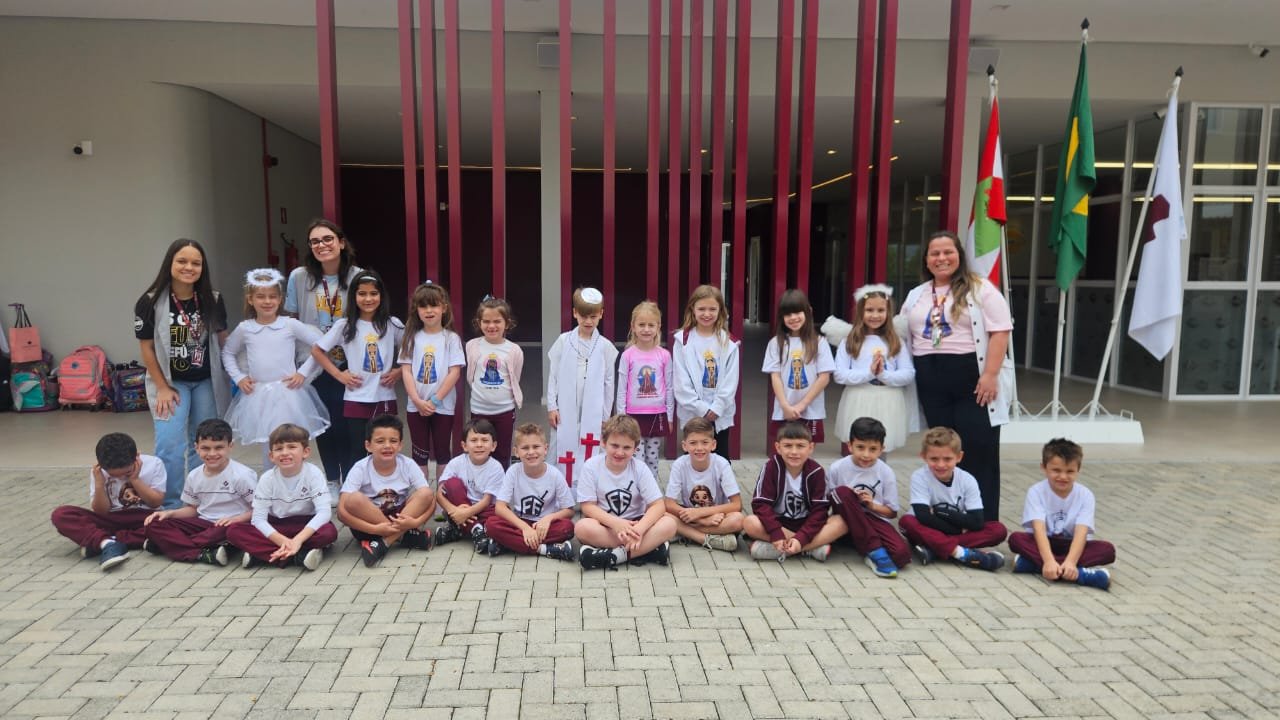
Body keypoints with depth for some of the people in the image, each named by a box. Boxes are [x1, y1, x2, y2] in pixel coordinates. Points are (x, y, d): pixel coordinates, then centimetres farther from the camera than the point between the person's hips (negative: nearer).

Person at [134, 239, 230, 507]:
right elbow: (147, 348, -7)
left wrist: (231, 376, 3)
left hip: (207, 382, 3)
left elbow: (222, 340, 5)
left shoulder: (213, 300, -6)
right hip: (170, 382, -2)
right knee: (170, 447, -10)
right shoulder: (150, 302, -13)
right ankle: (170, 506, 4)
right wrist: (163, 388, -8)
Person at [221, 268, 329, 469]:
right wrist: (238, 377, 9)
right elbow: (228, 353, 20)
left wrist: (303, 372, -3)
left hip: (287, 394, -2)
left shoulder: (290, 325, -2)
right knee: (268, 450, 6)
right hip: (258, 396, 2)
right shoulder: (244, 328, 5)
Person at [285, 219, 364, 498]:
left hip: (348, 363, -1)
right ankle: (332, 481, 25)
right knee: (323, 424, 8)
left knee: (345, 423, 0)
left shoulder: (357, 276, -7)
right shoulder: (299, 277, -4)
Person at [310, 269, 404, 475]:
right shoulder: (344, 326, -1)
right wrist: (339, 375, -1)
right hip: (356, 400, -1)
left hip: (385, 399, 1)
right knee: (355, 454, 5)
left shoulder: (393, 325, 1)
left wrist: (399, 372, -2)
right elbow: (317, 350, 5)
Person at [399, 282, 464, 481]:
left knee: (442, 452, 8)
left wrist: (434, 400, -14)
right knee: (419, 454, 8)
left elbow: (454, 372, -9)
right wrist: (418, 400, -13)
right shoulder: (412, 337, 4)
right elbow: (406, 370, -1)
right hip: (416, 406, 2)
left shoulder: (451, 338, -3)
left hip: (443, 406, -2)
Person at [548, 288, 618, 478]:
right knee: (562, 454, 4)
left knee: (588, 458, 0)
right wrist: (551, 406, 0)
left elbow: (609, 383, 4)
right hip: (564, 412, 1)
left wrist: (605, 417, 5)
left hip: (592, 414, 0)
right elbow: (553, 375, 4)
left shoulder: (605, 346, 0)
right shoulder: (564, 341, 1)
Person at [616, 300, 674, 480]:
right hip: (634, 415, -2)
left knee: (653, 459, 10)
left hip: (657, 415, 2)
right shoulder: (628, 355, -4)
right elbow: (622, 388, 0)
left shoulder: (664, 355, 0)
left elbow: (669, 388, 5)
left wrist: (669, 416, 6)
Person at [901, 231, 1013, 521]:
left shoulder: (980, 289, -2)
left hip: (972, 379, -5)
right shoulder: (915, 296, 16)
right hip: (932, 382, 5)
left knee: (978, 451, -2)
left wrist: (990, 374, -17)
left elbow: (1000, 331, -10)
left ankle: (985, 521, 6)